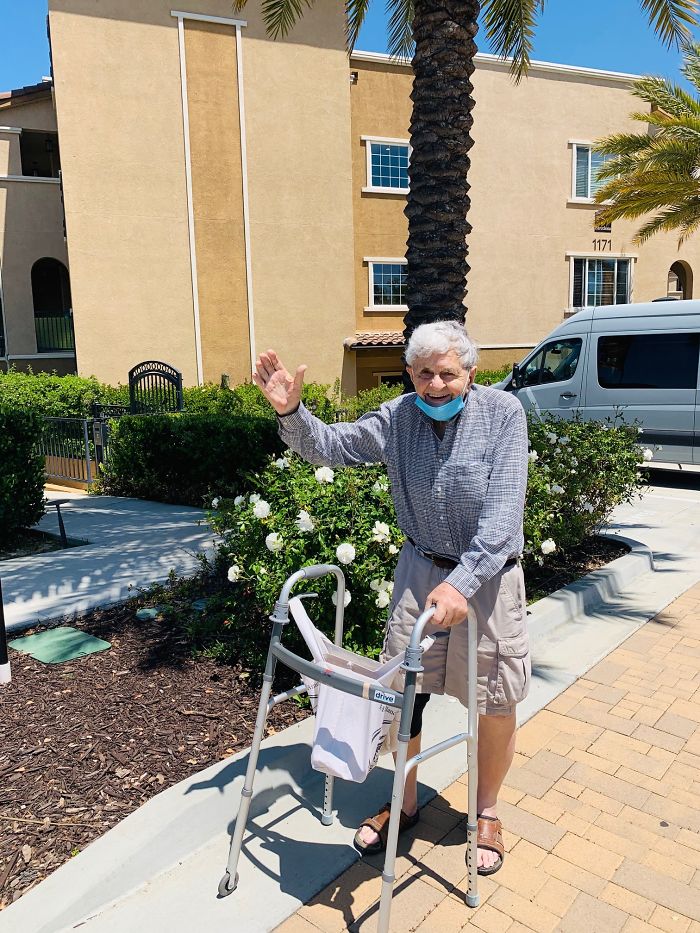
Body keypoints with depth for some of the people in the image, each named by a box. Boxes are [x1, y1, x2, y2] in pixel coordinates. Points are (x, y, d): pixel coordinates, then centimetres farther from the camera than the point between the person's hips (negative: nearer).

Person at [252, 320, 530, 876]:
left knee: (495, 706, 9)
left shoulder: (502, 413, -15)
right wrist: (291, 412, -20)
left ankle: (486, 812, 37)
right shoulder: (399, 417, -4)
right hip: (419, 571, 3)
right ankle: (405, 803, 36)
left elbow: (503, 511, -23)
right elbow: (329, 446, 0)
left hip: (487, 577, -3)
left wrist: (462, 583, -32)